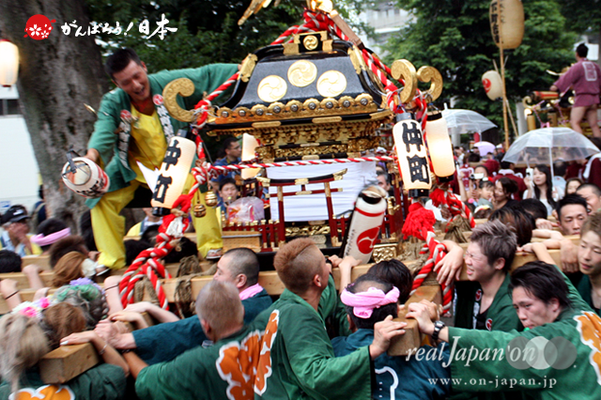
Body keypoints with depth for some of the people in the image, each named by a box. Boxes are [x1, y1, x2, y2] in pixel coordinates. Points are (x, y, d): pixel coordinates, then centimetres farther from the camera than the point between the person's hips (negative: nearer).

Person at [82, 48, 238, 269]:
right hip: (135, 168, 2)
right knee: (101, 196, -9)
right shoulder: (113, 103, -16)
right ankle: (110, 259, 6)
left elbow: (208, 73, -11)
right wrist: (93, 153, -54)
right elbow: (103, 131, -32)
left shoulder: (168, 83, -17)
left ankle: (211, 249, -14)